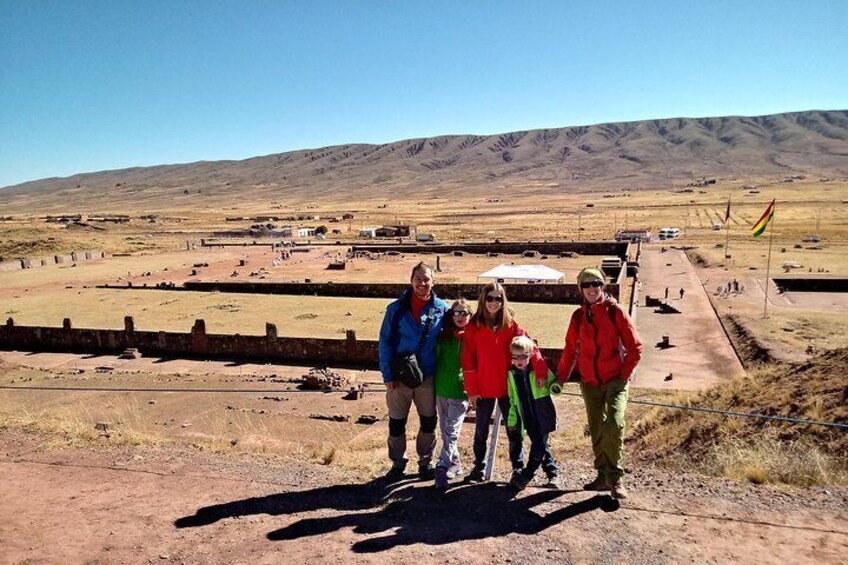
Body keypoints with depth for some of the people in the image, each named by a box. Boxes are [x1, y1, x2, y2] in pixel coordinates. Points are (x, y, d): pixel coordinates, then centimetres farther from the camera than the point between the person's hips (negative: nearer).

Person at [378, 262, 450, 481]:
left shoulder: (441, 308, -3)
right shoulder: (396, 309, -6)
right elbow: (385, 342, -4)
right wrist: (387, 374, -9)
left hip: (428, 377, 1)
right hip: (399, 377, -1)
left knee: (428, 422, 13)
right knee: (396, 423, 10)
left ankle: (425, 461, 33)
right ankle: (397, 463, 30)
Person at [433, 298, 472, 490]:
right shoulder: (443, 335, 7)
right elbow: (436, 359, 14)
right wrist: (434, 384, 10)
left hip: (460, 392, -5)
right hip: (440, 390, 5)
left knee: (452, 431, -7)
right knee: (445, 430, 13)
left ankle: (442, 467, -8)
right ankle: (455, 463, 26)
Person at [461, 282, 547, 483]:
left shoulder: (510, 325, -1)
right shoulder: (473, 327, -5)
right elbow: (468, 360, -5)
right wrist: (471, 389, -8)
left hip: (508, 386, 1)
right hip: (483, 388, 0)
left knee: (513, 429, 10)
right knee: (481, 430, 13)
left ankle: (518, 467, 24)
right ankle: (479, 467, 27)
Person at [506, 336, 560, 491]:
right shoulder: (511, 374, 1)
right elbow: (512, 398, 11)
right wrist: (512, 417, 10)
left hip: (543, 416, -4)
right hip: (527, 417, 4)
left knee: (539, 446, -4)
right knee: (540, 445, 12)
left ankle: (526, 476, 9)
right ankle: (553, 473, 28)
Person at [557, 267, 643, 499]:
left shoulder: (615, 312, -6)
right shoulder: (578, 316, 5)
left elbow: (635, 347, -3)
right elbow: (570, 350, 11)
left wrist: (624, 374, -7)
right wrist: (560, 378, 10)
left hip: (615, 380, -4)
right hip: (590, 383, 4)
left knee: (614, 424, -20)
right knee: (596, 430, 11)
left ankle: (614, 477, -7)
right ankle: (603, 475, 24)